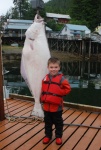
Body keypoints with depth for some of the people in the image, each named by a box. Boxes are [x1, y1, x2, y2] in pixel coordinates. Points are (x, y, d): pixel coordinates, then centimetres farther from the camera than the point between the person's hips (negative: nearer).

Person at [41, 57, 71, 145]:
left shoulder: (61, 78, -11)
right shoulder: (45, 78, 3)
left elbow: (67, 89, -11)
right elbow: (43, 89, 15)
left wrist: (58, 93, -15)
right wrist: (42, 97, 3)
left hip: (57, 106, -4)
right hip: (46, 106, 4)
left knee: (58, 122, 12)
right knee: (47, 122, 17)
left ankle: (59, 136, 28)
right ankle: (48, 135, 33)